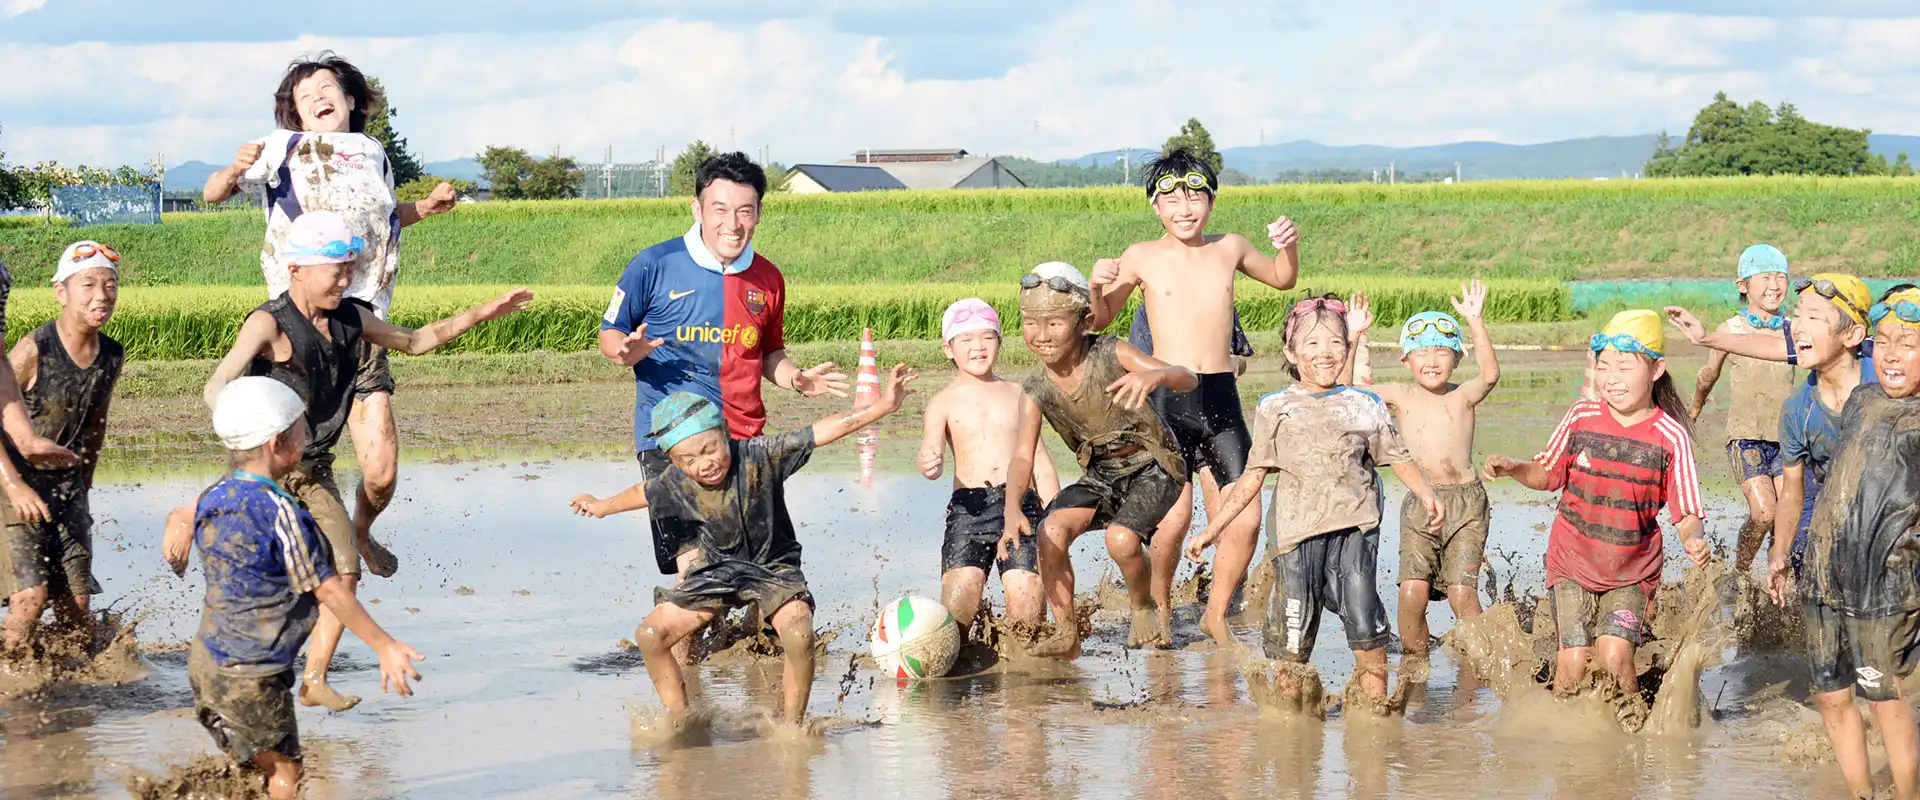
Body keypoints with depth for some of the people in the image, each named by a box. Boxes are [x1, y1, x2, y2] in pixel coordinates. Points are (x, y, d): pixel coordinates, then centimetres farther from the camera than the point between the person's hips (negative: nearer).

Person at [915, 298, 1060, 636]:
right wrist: (930, 465, -30)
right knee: (960, 588, -21)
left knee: (1026, 590, -16)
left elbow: (1039, 459, 19)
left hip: (1021, 503, 2)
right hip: (969, 505, -2)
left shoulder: (1017, 395, 17)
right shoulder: (944, 403, 10)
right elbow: (932, 452, -4)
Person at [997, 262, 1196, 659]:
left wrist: (1153, 375, -53)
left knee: (1120, 538, -28)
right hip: (1101, 474, 4)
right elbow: (1022, 456, -18)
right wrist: (1012, 510, -38)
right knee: (1052, 531, -21)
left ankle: (1147, 607, 4)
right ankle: (1066, 633, -5)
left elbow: (1188, 380, -28)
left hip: (1153, 466, -4)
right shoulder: (1037, 390, -10)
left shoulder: (1110, 354, -21)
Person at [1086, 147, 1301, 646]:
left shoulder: (1230, 249, 11)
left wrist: (1288, 247, 9)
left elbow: (1282, 279, 30)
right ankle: (1157, 610, 10)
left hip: (1221, 399, 4)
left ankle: (1217, 614, 19)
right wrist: (1097, 287, -8)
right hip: (1166, 399, -3)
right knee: (1173, 516, -15)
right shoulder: (1143, 258, 2)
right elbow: (1100, 321, 12)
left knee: (1245, 518, -2)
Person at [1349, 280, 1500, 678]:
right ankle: (1414, 664, 9)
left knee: (1462, 591, -9)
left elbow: (1490, 374, -17)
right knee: (1413, 590, -10)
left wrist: (1476, 322, -25)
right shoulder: (1400, 396, 7)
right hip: (1419, 502, 2)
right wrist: (1356, 339, -8)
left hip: (1466, 501, -2)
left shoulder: (1463, 396, 2)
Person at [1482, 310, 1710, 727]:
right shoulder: (1582, 417, -5)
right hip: (1573, 562, 1)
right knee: (1574, 661, -10)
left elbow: (1687, 511, -9)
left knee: (1614, 654, -19)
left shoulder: (1671, 437, -11)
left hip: (1632, 571, -1)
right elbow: (1548, 474, 9)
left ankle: (1633, 714, 10)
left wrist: (1692, 539, -30)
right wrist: (1512, 469, -11)